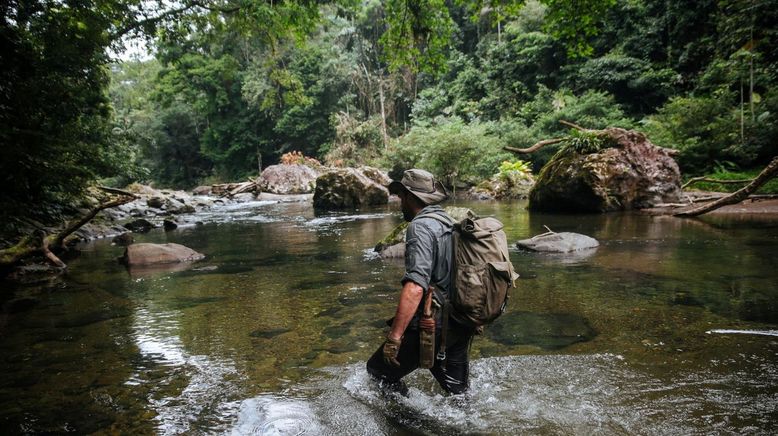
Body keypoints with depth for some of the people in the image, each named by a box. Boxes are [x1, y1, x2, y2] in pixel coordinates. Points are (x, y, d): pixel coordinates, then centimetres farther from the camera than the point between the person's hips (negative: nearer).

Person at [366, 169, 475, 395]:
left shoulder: (421, 226, -16)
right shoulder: (452, 223, 10)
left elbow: (415, 287, -28)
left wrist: (394, 336, -27)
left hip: (434, 327, -9)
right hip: (462, 326, 9)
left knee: (379, 369, 6)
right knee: (456, 391, 23)